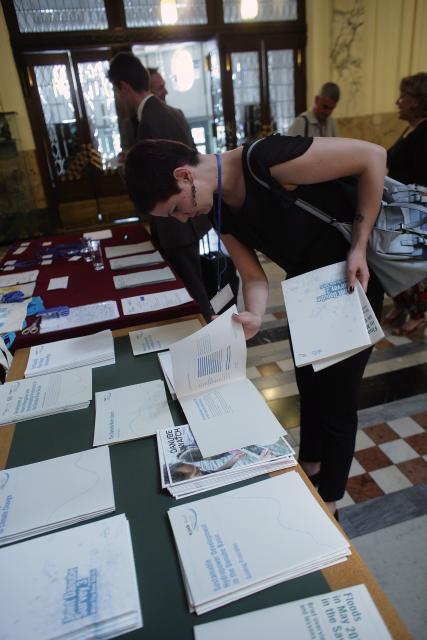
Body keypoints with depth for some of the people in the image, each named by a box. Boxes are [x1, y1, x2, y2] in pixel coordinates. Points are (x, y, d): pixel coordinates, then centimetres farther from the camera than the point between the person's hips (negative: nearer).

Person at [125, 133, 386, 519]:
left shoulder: (266, 161, -29)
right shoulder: (224, 216, -5)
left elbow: (373, 156, -22)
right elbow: (254, 277, -4)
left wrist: (359, 246, -22)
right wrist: (253, 318, -25)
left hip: (355, 279, -7)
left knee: (337, 397, 4)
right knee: (309, 383, 21)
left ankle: (328, 501, 28)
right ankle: (310, 463, 48)